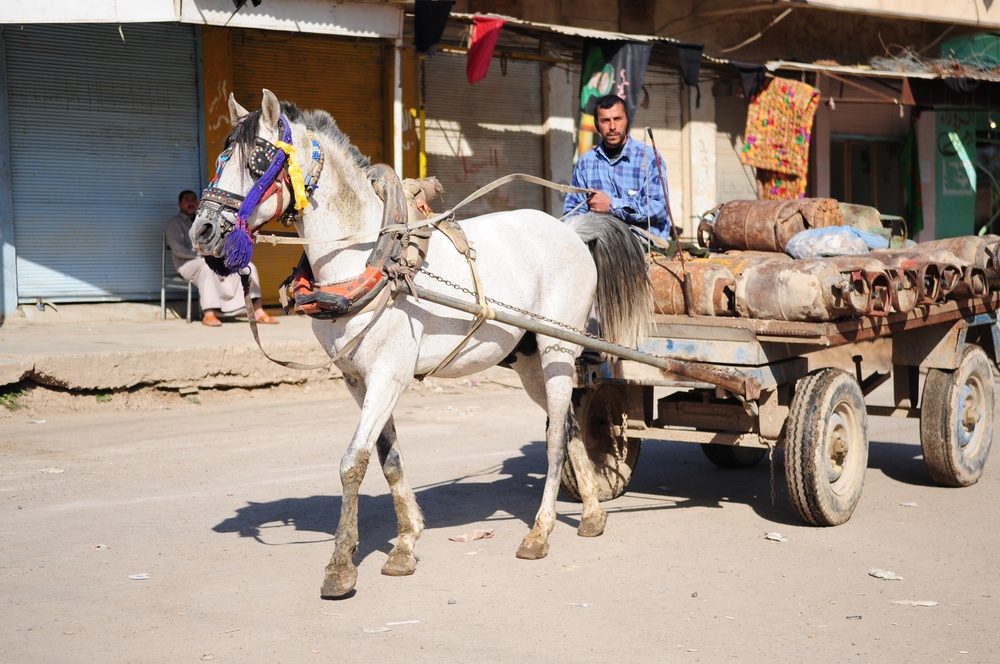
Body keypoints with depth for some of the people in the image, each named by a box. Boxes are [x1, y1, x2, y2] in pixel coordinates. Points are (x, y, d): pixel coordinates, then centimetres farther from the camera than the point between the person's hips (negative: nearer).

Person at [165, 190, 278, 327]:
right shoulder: (175, 223, 7)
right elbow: (177, 249, -7)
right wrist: (204, 254, -14)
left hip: (213, 261, 6)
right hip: (189, 263, -6)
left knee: (248, 267, -14)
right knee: (207, 267, -42)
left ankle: (258, 311, -26)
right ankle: (208, 315, -48)